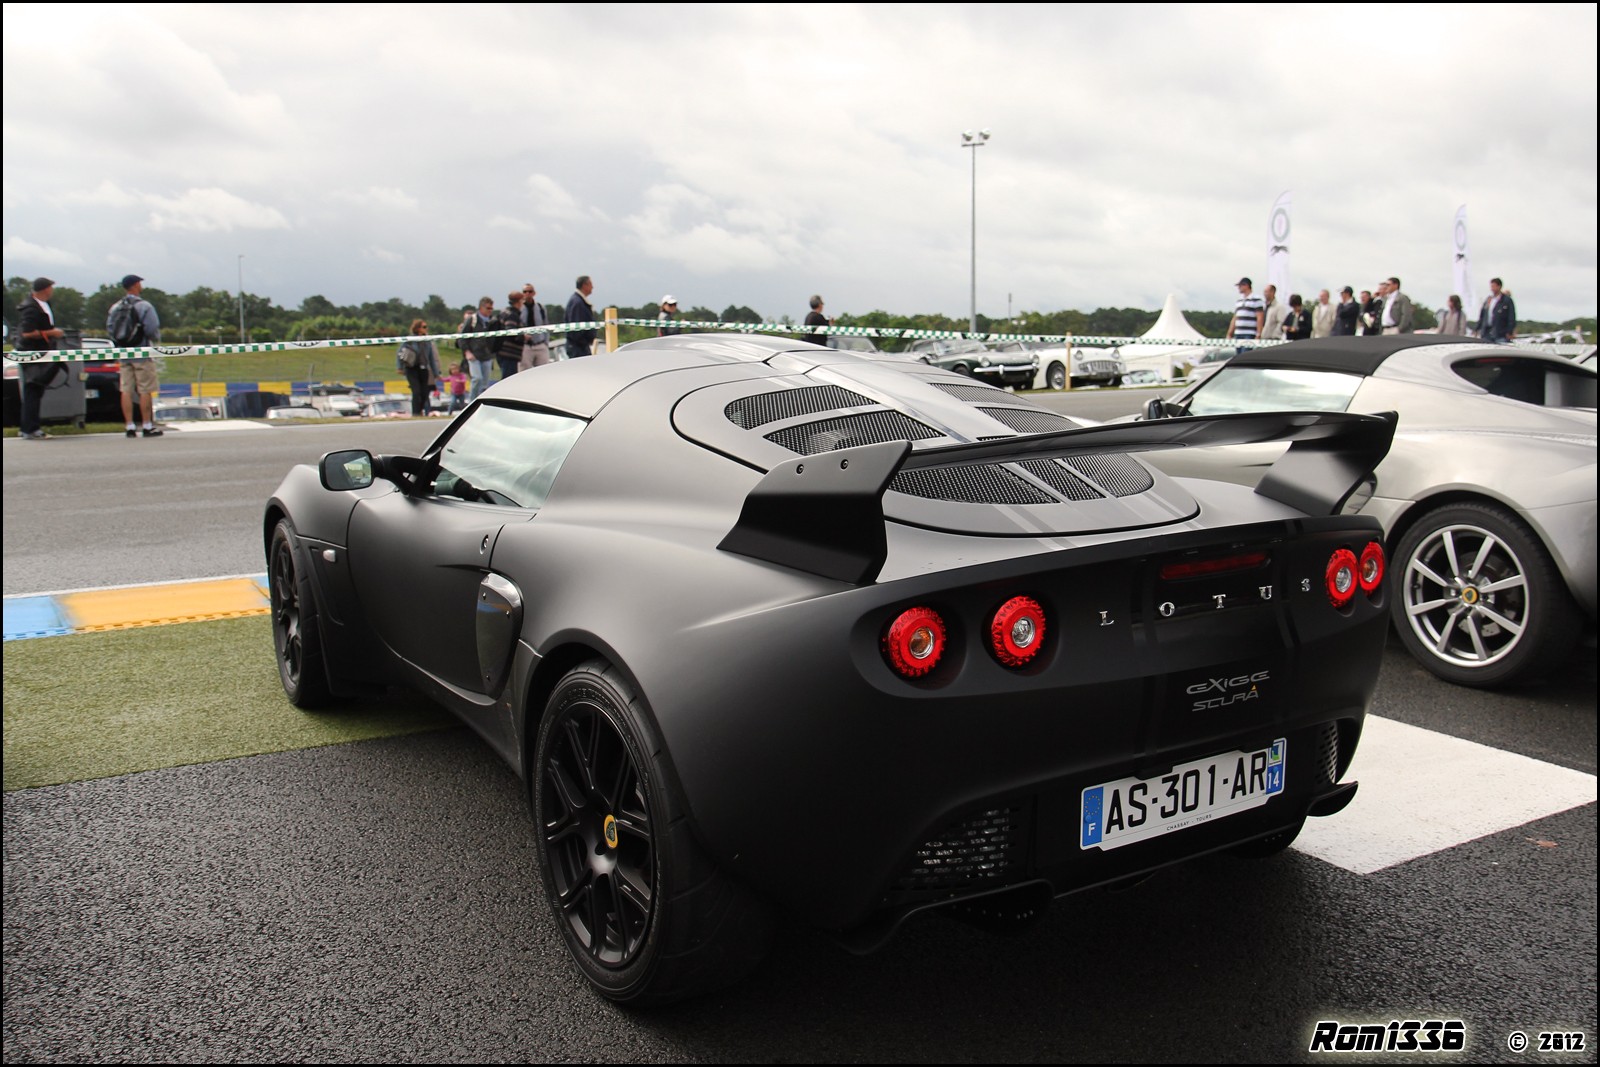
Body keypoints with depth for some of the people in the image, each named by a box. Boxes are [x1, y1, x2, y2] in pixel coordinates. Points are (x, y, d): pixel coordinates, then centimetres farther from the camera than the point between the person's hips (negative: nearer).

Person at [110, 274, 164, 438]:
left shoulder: (115, 307, 8)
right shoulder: (143, 305, -9)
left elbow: (109, 328, 7)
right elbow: (152, 329, -15)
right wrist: (156, 340, 4)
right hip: (141, 353, -6)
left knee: (126, 390, 5)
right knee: (145, 391, -3)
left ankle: (129, 426, 5)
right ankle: (147, 426, -3)